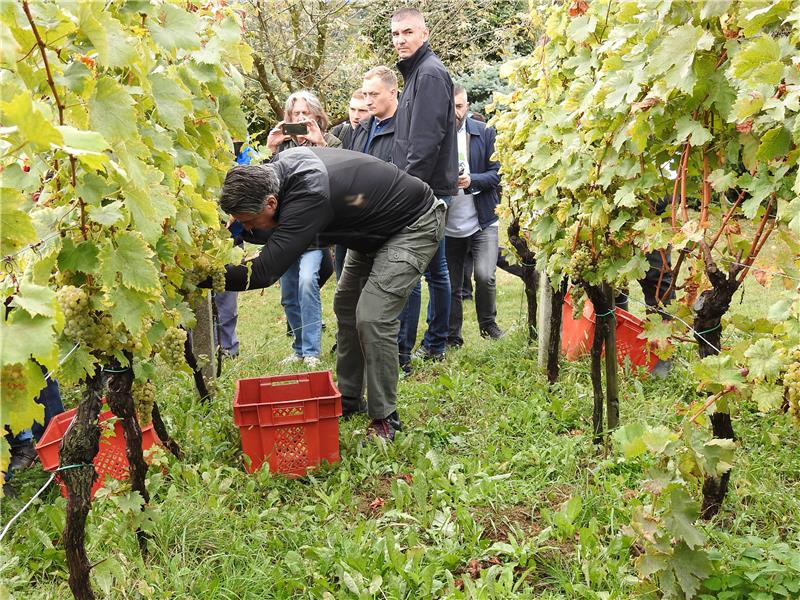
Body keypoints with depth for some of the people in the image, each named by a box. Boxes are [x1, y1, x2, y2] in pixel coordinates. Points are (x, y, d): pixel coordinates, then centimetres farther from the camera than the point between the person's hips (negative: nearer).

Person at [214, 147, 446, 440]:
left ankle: (385, 418, -3)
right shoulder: (283, 165, -12)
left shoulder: (308, 196, -38)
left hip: (415, 224, -10)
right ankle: (348, 401, 24)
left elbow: (263, 272, -42)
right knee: (346, 307, 12)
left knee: (372, 317, -19)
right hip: (374, 226, 10)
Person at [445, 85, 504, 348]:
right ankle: (452, 337, 23)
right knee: (452, 285, 8)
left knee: (484, 275, -14)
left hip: (482, 222, -1)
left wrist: (472, 181, -19)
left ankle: (488, 323, 12)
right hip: (448, 225, 1)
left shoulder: (485, 133, 1)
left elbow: (497, 173, -2)